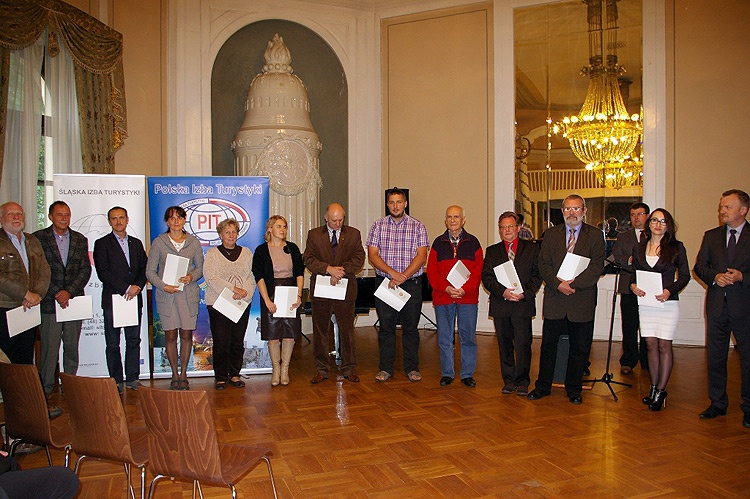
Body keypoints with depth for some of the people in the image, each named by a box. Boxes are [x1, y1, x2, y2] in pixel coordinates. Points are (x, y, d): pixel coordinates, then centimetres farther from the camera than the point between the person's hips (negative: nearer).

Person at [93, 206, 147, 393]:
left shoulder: (136, 243, 15)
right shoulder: (102, 244, 1)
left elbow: (144, 269, 10)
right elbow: (103, 273, -8)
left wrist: (137, 286, -8)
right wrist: (126, 288, -14)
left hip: (134, 299, 3)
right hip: (112, 299, -3)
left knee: (134, 340, 5)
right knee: (113, 344, 3)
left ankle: (133, 378, 13)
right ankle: (116, 381, 11)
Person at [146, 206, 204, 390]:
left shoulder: (194, 242, 7)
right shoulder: (158, 242, 3)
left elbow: (200, 267, 10)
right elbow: (150, 271, 3)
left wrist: (191, 276, -11)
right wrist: (163, 286, -12)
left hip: (189, 294, 1)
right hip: (166, 295, -1)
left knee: (186, 334, 3)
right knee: (170, 335, 2)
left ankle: (183, 374, 16)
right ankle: (174, 375, 15)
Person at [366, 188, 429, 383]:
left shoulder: (418, 227, 3)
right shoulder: (378, 226, 6)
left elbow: (421, 256, -4)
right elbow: (372, 255, -2)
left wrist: (403, 277, -15)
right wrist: (393, 273, -15)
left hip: (411, 284, -1)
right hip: (384, 283, 1)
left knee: (410, 327, 5)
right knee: (386, 327, 6)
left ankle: (412, 368, 17)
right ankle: (385, 368, 15)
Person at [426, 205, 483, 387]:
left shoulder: (473, 243, 6)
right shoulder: (438, 243, 8)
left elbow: (478, 271, 0)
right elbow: (431, 271, 2)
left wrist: (464, 289, -13)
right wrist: (446, 288, -12)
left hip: (468, 298, -1)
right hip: (442, 298, 1)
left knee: (468, 337, 5)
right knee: (444, 338, 6)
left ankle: (467, 374, 16)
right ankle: (447, 373, 18)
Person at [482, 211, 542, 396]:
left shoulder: (532, 248, 8)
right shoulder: (492, 251, 12)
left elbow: (537, 275, 2)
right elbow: (486, 277, 2)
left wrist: (525, 293, -13)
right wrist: (502, 292, -14)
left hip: (523, 304, -2)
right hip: (500, 304, 2)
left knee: (523, 344, -2)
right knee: (504, 344, 8)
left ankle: (522, 381, 11)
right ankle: (509, 380, 19)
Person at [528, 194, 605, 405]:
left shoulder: (595, 235, 3)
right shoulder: (551, 234, 9)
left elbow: (597, 267, -7)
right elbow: (543, 264, 2)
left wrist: (573, 283, -18)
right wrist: (558, 284, -14)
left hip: (582, 300, -1)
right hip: (554, 300, 1)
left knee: (579, 347, 8)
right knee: (548, 344, 8)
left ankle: (573, 389, 23)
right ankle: (543, 386, 20)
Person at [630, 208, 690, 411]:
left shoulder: (676, 247, 0)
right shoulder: (639, 248, 9)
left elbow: (685, 276, 0)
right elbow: (634, 273, 15)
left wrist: (669, 291, -15)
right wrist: (633, 285, -7)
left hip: (667, 303, -3)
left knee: (664, 346, -1)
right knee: (651, 345, 7)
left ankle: (661, 390, 6)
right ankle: (654, 388, 17)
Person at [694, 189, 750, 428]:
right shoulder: (711, 236, 10)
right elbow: (699, 266, 8)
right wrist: (715, 277, -10)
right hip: (717, 305, 4)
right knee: (715, 356, 10)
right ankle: (717, 403, 22)